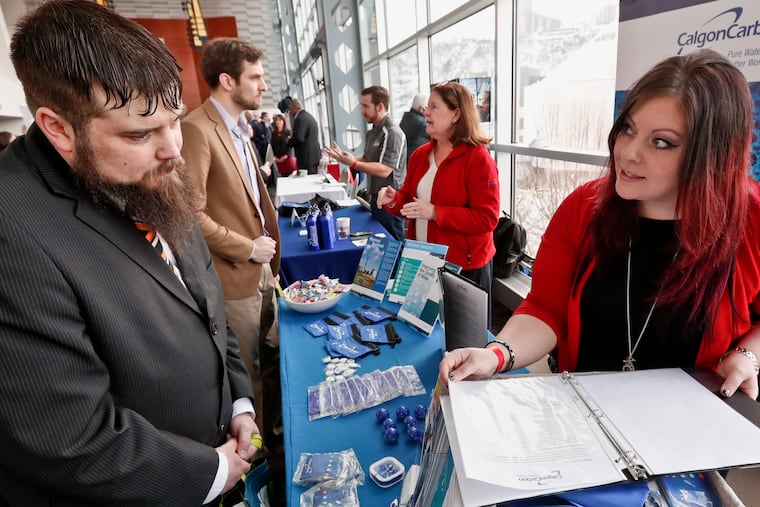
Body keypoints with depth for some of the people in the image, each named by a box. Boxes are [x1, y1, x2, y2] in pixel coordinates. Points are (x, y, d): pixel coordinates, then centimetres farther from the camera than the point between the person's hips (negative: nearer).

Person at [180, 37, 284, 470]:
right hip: (235, 277, -8)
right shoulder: (196, 130, -17)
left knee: (275, 358, 19)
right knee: (247, 373, 9)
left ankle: (276, 435, 40)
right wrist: (247, 249, -14)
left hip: (262, 269, 8)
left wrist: (270, 255, 12)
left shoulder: (238, 127, 12)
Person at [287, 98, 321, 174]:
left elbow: (299, 138, -23)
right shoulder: (309, 116, 17)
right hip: (315, 155, 10)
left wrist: (289, 143, -6)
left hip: (307, 158, -10)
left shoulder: (300, 118, -13)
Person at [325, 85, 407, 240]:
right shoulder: (372, 132, 11)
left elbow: (384, 170, -24)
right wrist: (345, 158, 0)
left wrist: (353, 163, -26)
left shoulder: (393, 133, -18)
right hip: (375, 198, 9)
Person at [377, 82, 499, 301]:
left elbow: (487, 219, -20)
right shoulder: (420, 154, 7)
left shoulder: (478, 159, -15)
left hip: (465, 266, -6)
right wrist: (394, 199, -8)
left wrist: (435, 213, -27)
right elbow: (410, 198, 16)